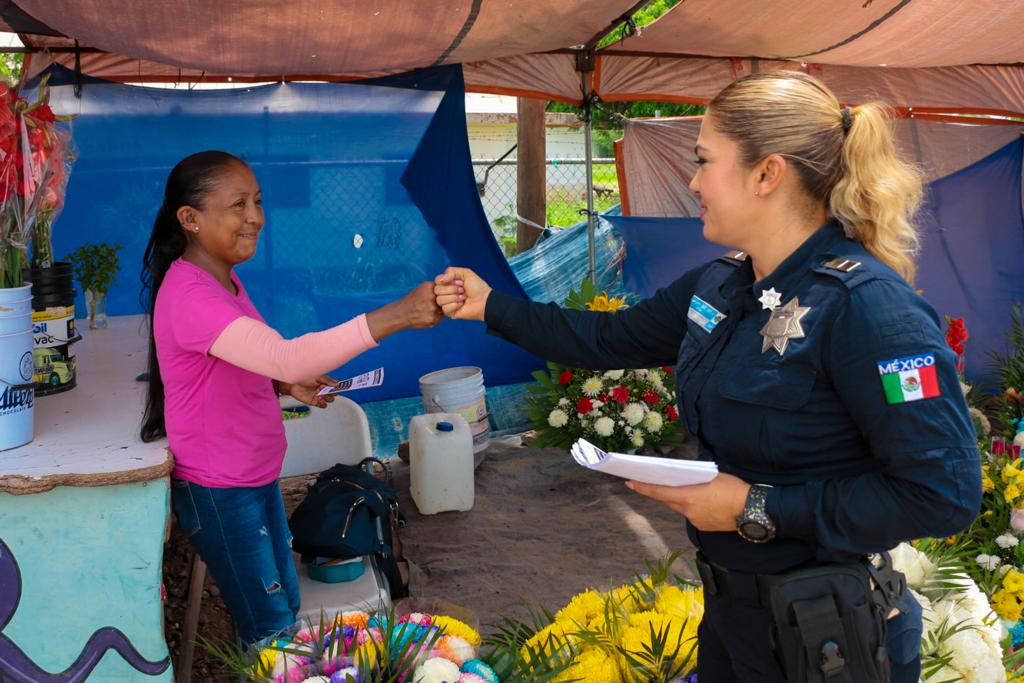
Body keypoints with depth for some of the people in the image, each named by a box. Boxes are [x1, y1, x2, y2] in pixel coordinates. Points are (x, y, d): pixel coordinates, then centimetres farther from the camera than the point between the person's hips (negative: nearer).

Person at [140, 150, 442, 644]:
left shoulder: (222, 277, 4)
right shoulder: (189, 296, -27)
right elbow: (285, 357, -41)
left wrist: (287, 385, -2)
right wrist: (397, 316, -46)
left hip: (256, 478, 9)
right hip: (219, 492, -9)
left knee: (285, 605, 20)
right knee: (271, 629, 3)